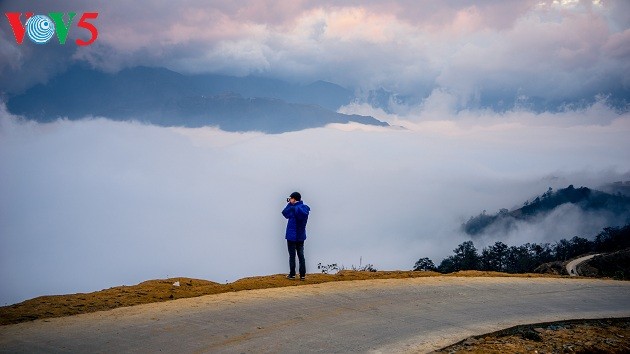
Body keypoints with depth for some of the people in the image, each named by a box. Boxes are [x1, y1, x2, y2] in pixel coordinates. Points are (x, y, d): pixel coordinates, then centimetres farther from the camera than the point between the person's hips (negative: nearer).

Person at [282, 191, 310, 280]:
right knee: (301, 255, 8)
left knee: (292, 256, 3)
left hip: (292, 236, -6)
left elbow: (284, 213, -7)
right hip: (301, 236, 6)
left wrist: (289, 203, 0)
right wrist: (291, 204, 6)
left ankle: (292, 274, 9)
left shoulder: (293, 209, -20)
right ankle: (302, 275, 8)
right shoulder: (305, 208, 2)